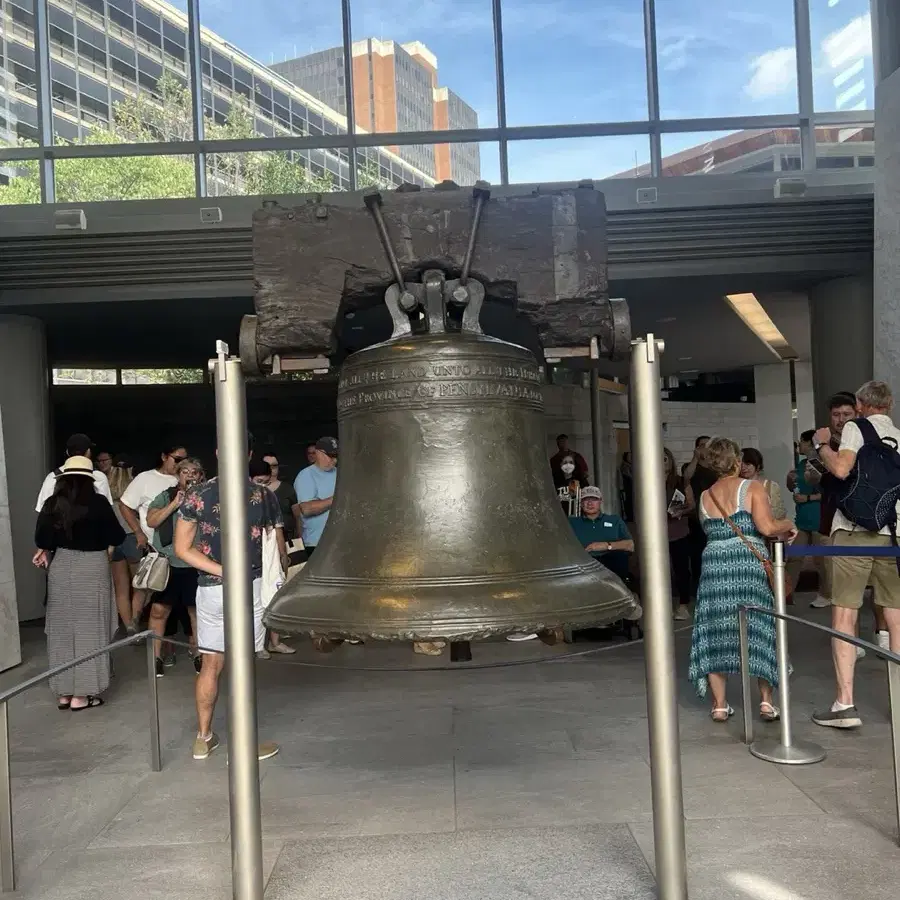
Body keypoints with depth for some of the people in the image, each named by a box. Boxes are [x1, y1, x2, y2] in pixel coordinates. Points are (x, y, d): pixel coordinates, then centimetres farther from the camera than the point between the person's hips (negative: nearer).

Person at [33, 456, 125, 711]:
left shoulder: (52, 504, -1)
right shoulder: (98, 503, -10)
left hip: (60, 567, 4)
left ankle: (64, 693, 20)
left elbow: (41, 538, -3)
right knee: (88, 629, 4)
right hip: (91, 567, -4)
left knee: (62, 628, 13)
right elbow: (117, 536, -4)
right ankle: (81, 694, 7)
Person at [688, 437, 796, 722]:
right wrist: (788, 525, 7)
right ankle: (767, 701, 9)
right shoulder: (751, 487, -2)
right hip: (749, 562, -3)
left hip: (714, 564, 3)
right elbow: (767, 527, -14)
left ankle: (719, 704, 11)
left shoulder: (704, 498, 12)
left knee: (715, 634, 8)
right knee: (759, 631, 9)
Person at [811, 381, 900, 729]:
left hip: (854, 531, -5)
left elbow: (841, 469, -15)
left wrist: (821, 444, 2)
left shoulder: (857, 427, 1)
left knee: (844, 616, -3)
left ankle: (845, 703, -8)